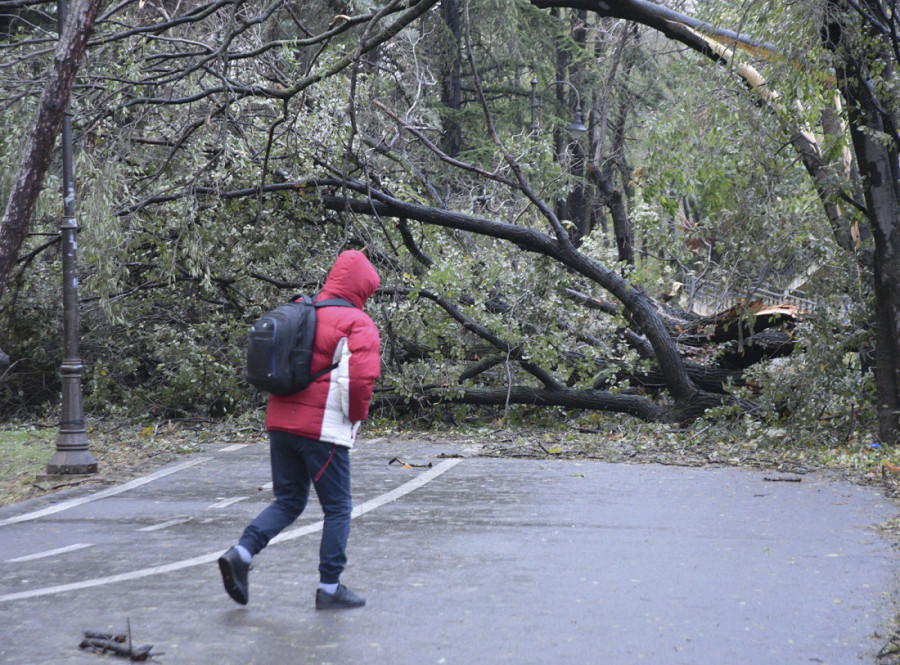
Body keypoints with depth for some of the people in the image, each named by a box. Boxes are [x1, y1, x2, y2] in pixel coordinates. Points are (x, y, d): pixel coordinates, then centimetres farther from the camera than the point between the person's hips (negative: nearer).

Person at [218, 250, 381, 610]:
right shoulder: (358, 324, -9)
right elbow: (361, 378, -20)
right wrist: (356, 416, -3)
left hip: (281, 421, 7)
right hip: (323, 429, -6)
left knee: (288, 501, 16)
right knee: (337, 508, 6)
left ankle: (241, 552, -3)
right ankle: (330, 588, 9)